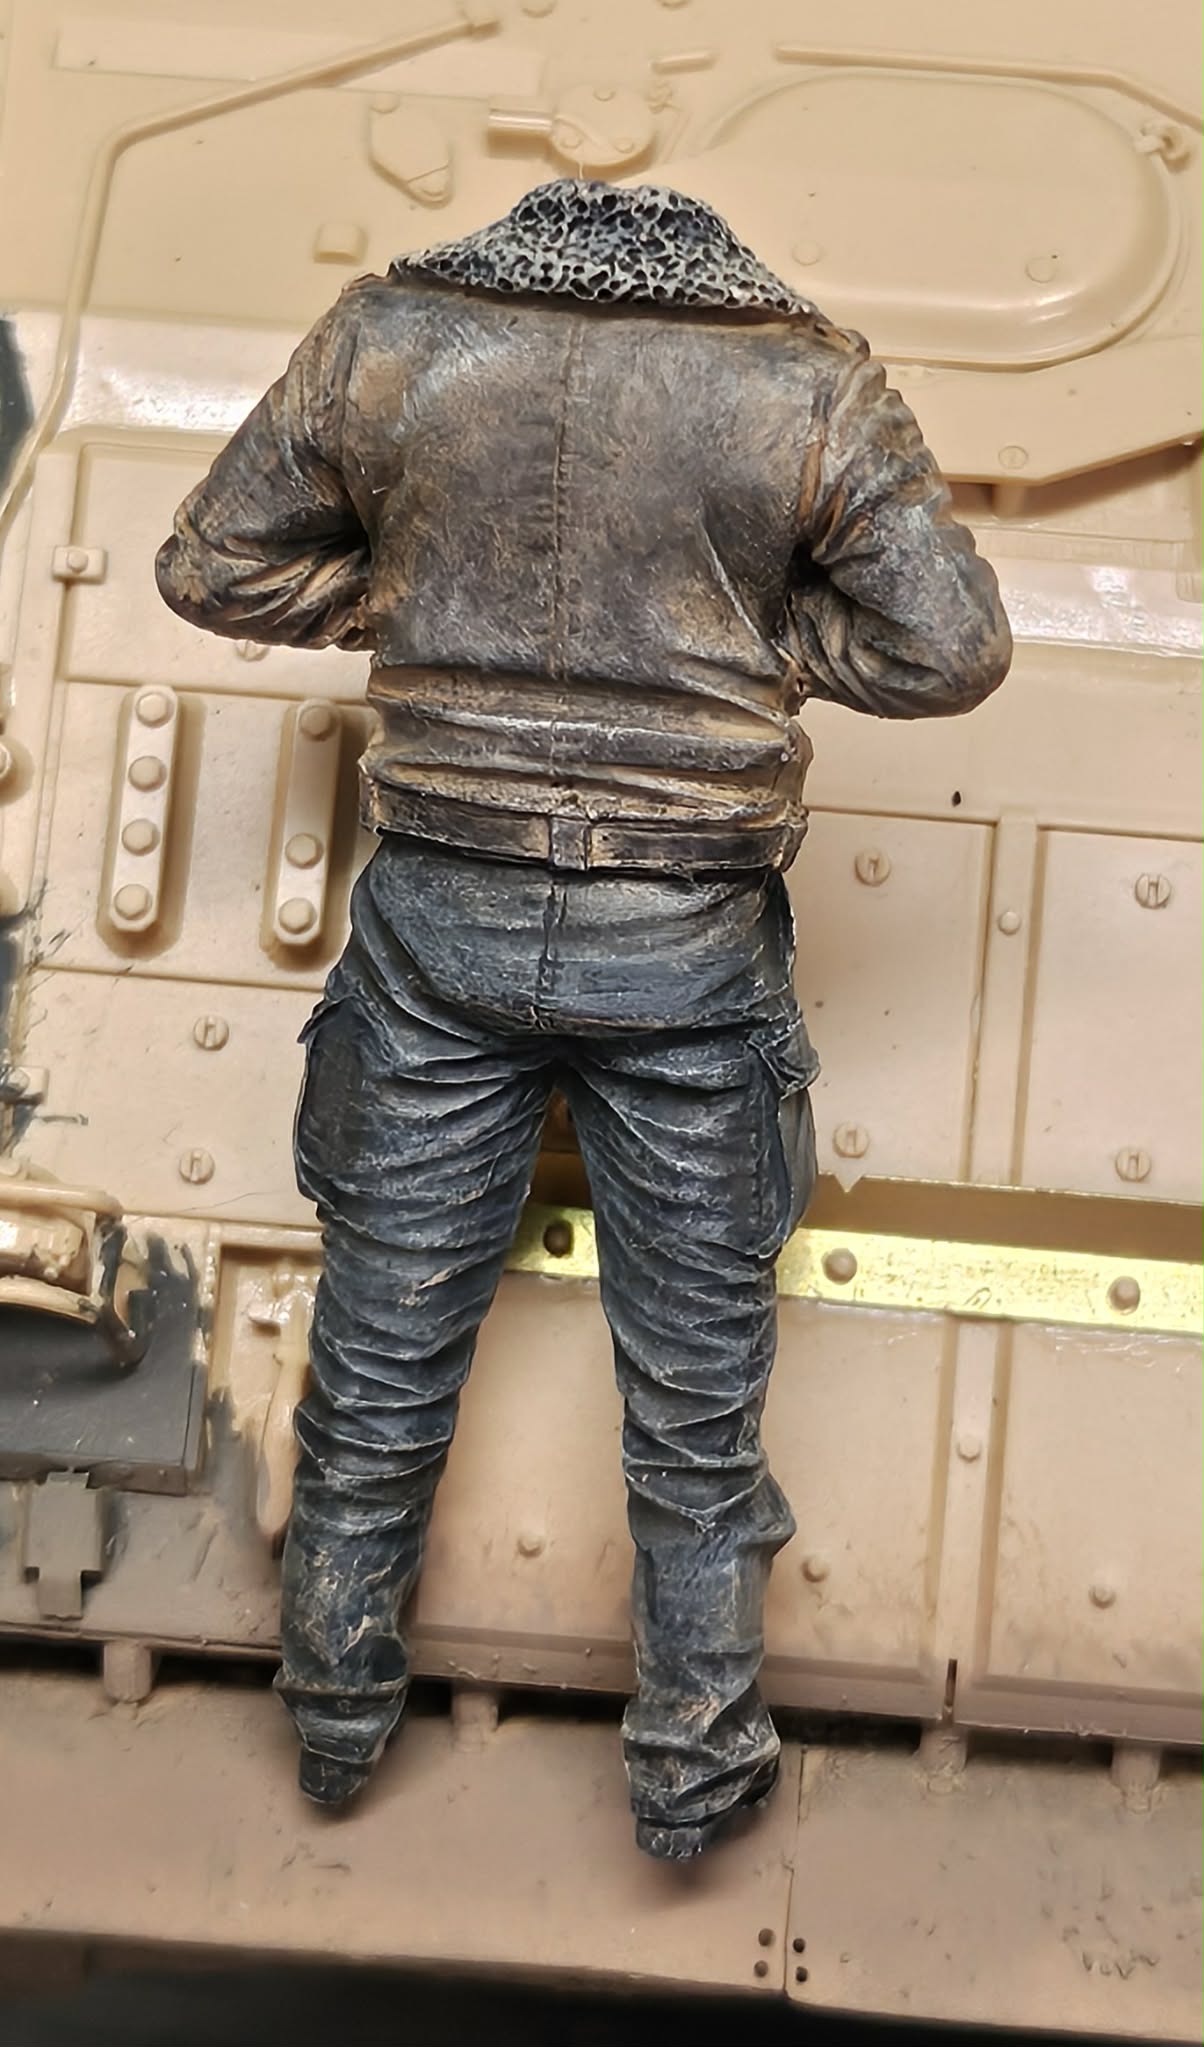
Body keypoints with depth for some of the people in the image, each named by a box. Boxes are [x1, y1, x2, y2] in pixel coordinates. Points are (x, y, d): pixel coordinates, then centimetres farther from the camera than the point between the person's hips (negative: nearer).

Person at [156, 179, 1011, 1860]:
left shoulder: (384, 337, 0)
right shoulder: (810, 382, -5)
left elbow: (214, 567, 6)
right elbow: (951, 649, -7)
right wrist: (752, 628, 5)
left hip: (443, 918, 2)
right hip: (689, 950, -1)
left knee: (385, 1343, 17)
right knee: (694, 1375, 14)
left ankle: (335, 1717, 35)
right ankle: (695, 1767, 29)